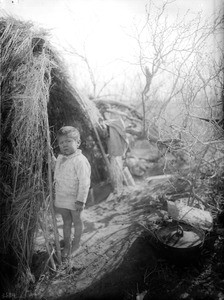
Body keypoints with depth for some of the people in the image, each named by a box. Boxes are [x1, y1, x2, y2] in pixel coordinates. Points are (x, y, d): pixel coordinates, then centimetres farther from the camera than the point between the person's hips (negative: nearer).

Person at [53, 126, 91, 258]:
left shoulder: (80, 160, -22)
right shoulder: (60, 159, 3)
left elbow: (84, 182, -22)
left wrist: (80, 200, -22)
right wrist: (56, 196, 17)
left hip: (74, 199, -6)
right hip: (61, 198, 6)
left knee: (77, 221, 13)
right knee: (66, 222, 18)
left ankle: (76, 244, 32)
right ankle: (67, 245, 33)